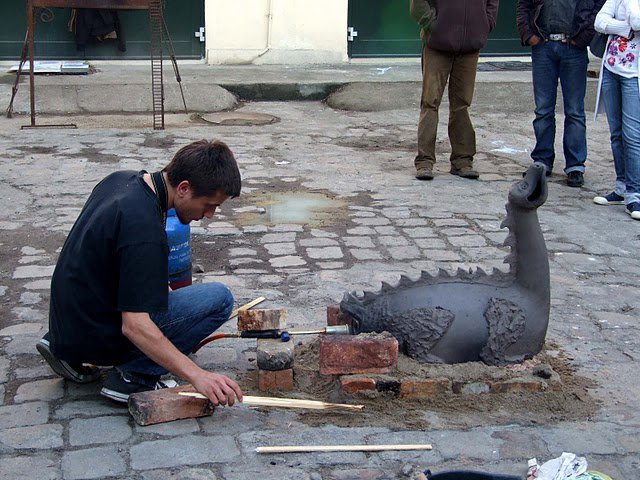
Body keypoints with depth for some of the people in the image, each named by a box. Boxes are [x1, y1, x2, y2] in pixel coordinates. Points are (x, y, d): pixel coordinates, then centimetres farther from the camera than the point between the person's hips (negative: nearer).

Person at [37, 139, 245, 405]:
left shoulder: (123, 179, 1)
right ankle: (133, 376, -7)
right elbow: (134, 326, -30)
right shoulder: (144, 228, -27)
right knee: (219, 298, -12)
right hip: (95, 337, -9)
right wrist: (197, 375, -30)